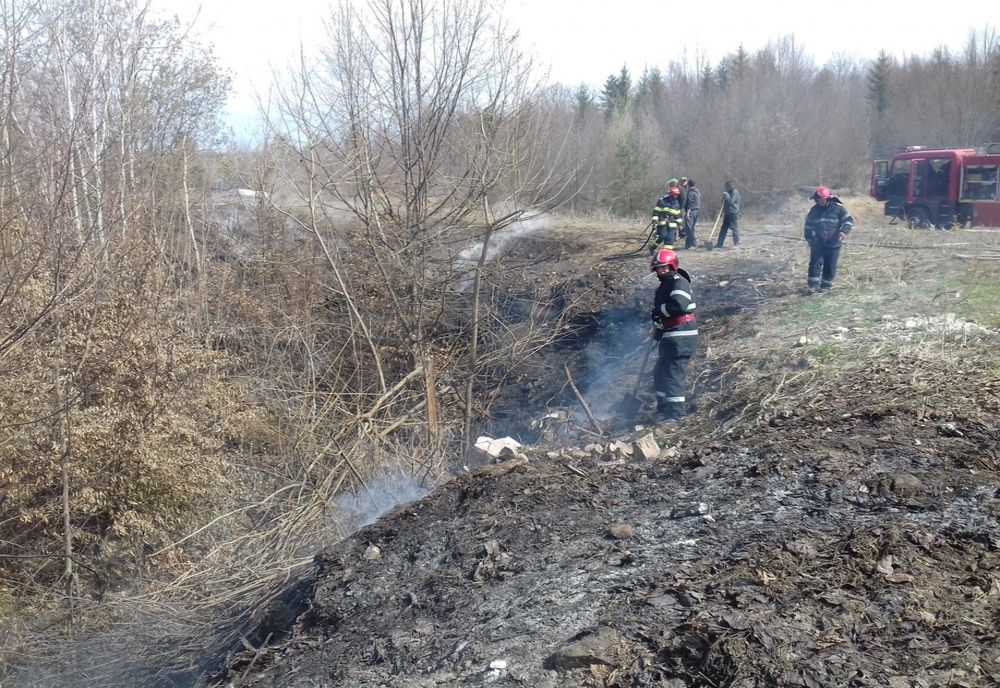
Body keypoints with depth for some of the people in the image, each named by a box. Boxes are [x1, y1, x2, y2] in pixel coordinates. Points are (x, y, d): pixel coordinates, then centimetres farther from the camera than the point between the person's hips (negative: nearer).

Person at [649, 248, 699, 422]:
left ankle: (674, 413, -4)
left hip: (681, 337, -11)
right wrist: (657, 329, 12)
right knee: (660, 373, 17)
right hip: (670, 336, 11)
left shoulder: (679, 283, -14)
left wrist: (658, 311, -18)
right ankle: (663, 409, 28)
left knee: (673, 374, -9)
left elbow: (679, 305, -31)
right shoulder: (664, 286, 18)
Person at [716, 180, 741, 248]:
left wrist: (726, 195, -12)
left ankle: (736, 244, -4)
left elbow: (731, 201, -21)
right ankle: (719, 243, 10)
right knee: (723, 229, 8)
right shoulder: (728, 192, 18)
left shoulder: (735, 192, -9)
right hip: (727, 214, 9)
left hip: (733, 213, -9)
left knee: (734, 228, -7)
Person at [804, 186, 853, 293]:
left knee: (830, 265, 3)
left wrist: (843, 232, -18)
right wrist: (809, 238, 11)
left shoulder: (838, 208, -4)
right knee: (815, 263, -7)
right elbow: (808, 225, 18)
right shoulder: (814, 210, 6)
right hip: (818, 243, 2)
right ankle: (813, 285, -6)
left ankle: (826, 285, 14)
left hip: (833, 244, -2)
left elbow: (849, 220, -2)